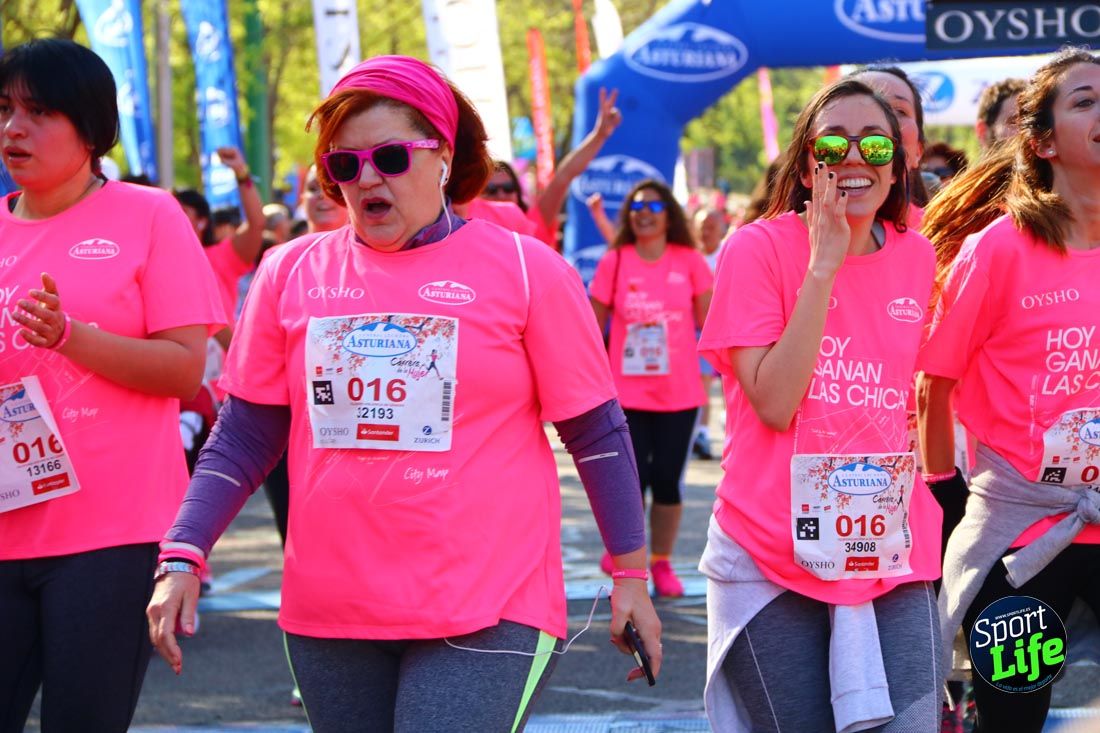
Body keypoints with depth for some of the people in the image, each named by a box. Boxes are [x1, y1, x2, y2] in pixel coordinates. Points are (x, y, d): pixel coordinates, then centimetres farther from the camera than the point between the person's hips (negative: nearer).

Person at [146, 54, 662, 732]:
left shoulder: (527, 269, -1)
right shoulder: (291, 273, 7)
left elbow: (597, 435, 3)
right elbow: (245, 438, 9)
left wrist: (631, 574, 2)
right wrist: (185, 558, -1)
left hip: (486, 615, -3)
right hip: (330, 615, 4)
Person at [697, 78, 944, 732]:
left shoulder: (917, 257, 6)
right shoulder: (758, 248, -7)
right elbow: (774, 404, -16)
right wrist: (824, 263, -17)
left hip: (892, 554, 3)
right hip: (773, 559, -3)